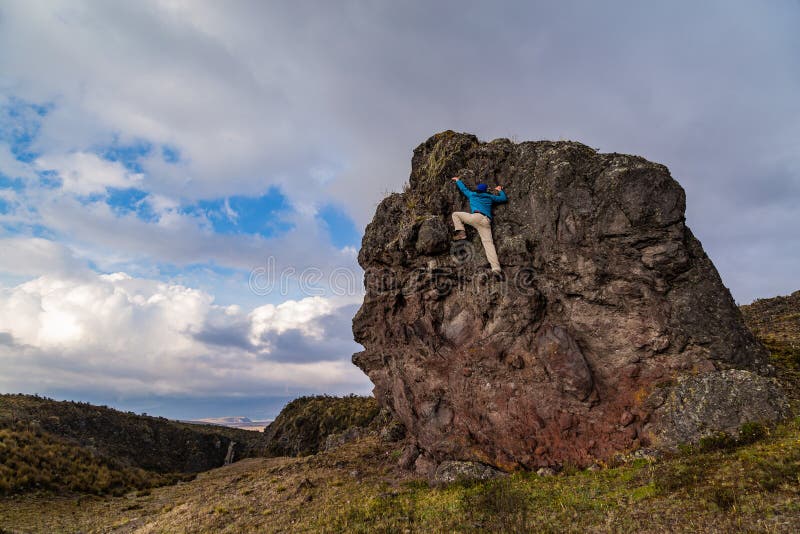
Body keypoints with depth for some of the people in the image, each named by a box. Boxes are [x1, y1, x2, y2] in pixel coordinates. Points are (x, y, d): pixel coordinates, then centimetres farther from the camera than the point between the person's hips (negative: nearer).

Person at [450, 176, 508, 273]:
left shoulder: (472, 194, 22)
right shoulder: (490, 197, 27)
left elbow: (464, 189, 38)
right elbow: (504, 198, 36)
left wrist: (457, 180, 55)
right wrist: (500, 190, 53)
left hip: (477, 217, -3)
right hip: (487, 222, 3)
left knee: (455, 214, 15)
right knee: (488, 243, -11)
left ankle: (461, 232, -7)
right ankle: (496, 268, -28)